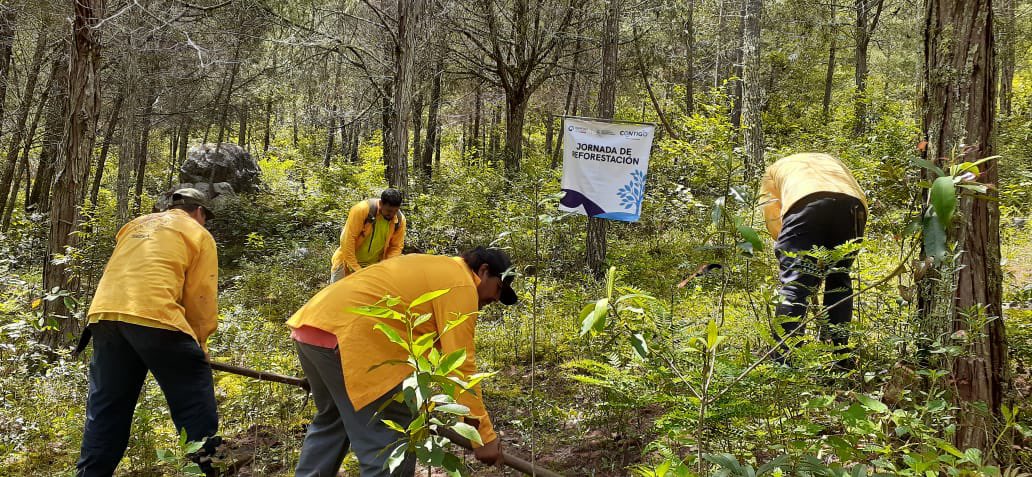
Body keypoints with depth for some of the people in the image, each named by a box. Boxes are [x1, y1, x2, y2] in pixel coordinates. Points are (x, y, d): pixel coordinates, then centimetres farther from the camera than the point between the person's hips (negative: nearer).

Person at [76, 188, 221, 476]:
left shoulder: (135, 225, 31)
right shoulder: (198, 235, 14)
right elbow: (202, 298, 8)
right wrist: (198, 342, 20)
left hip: (105, 312, 6)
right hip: (154, 315, -6)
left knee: (107, 407, 15)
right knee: (195, 402, 2)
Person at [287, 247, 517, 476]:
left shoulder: (434, 268, 26)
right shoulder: (460, 284, -3)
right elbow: (460, 366, -9)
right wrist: (484, 434, -6)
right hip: (347, 338, -11)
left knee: (331, 420, 30)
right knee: (391, 447, -5)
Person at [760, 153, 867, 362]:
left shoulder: (774, 170, 37)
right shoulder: (833, 162, 46)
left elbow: (772, 220, 19)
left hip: (806, 203, -3)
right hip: (852, 205, 3)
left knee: (795, 282, -5)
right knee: (839, 280, 19)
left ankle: (782, 358, -16)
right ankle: (839, 353, 19)